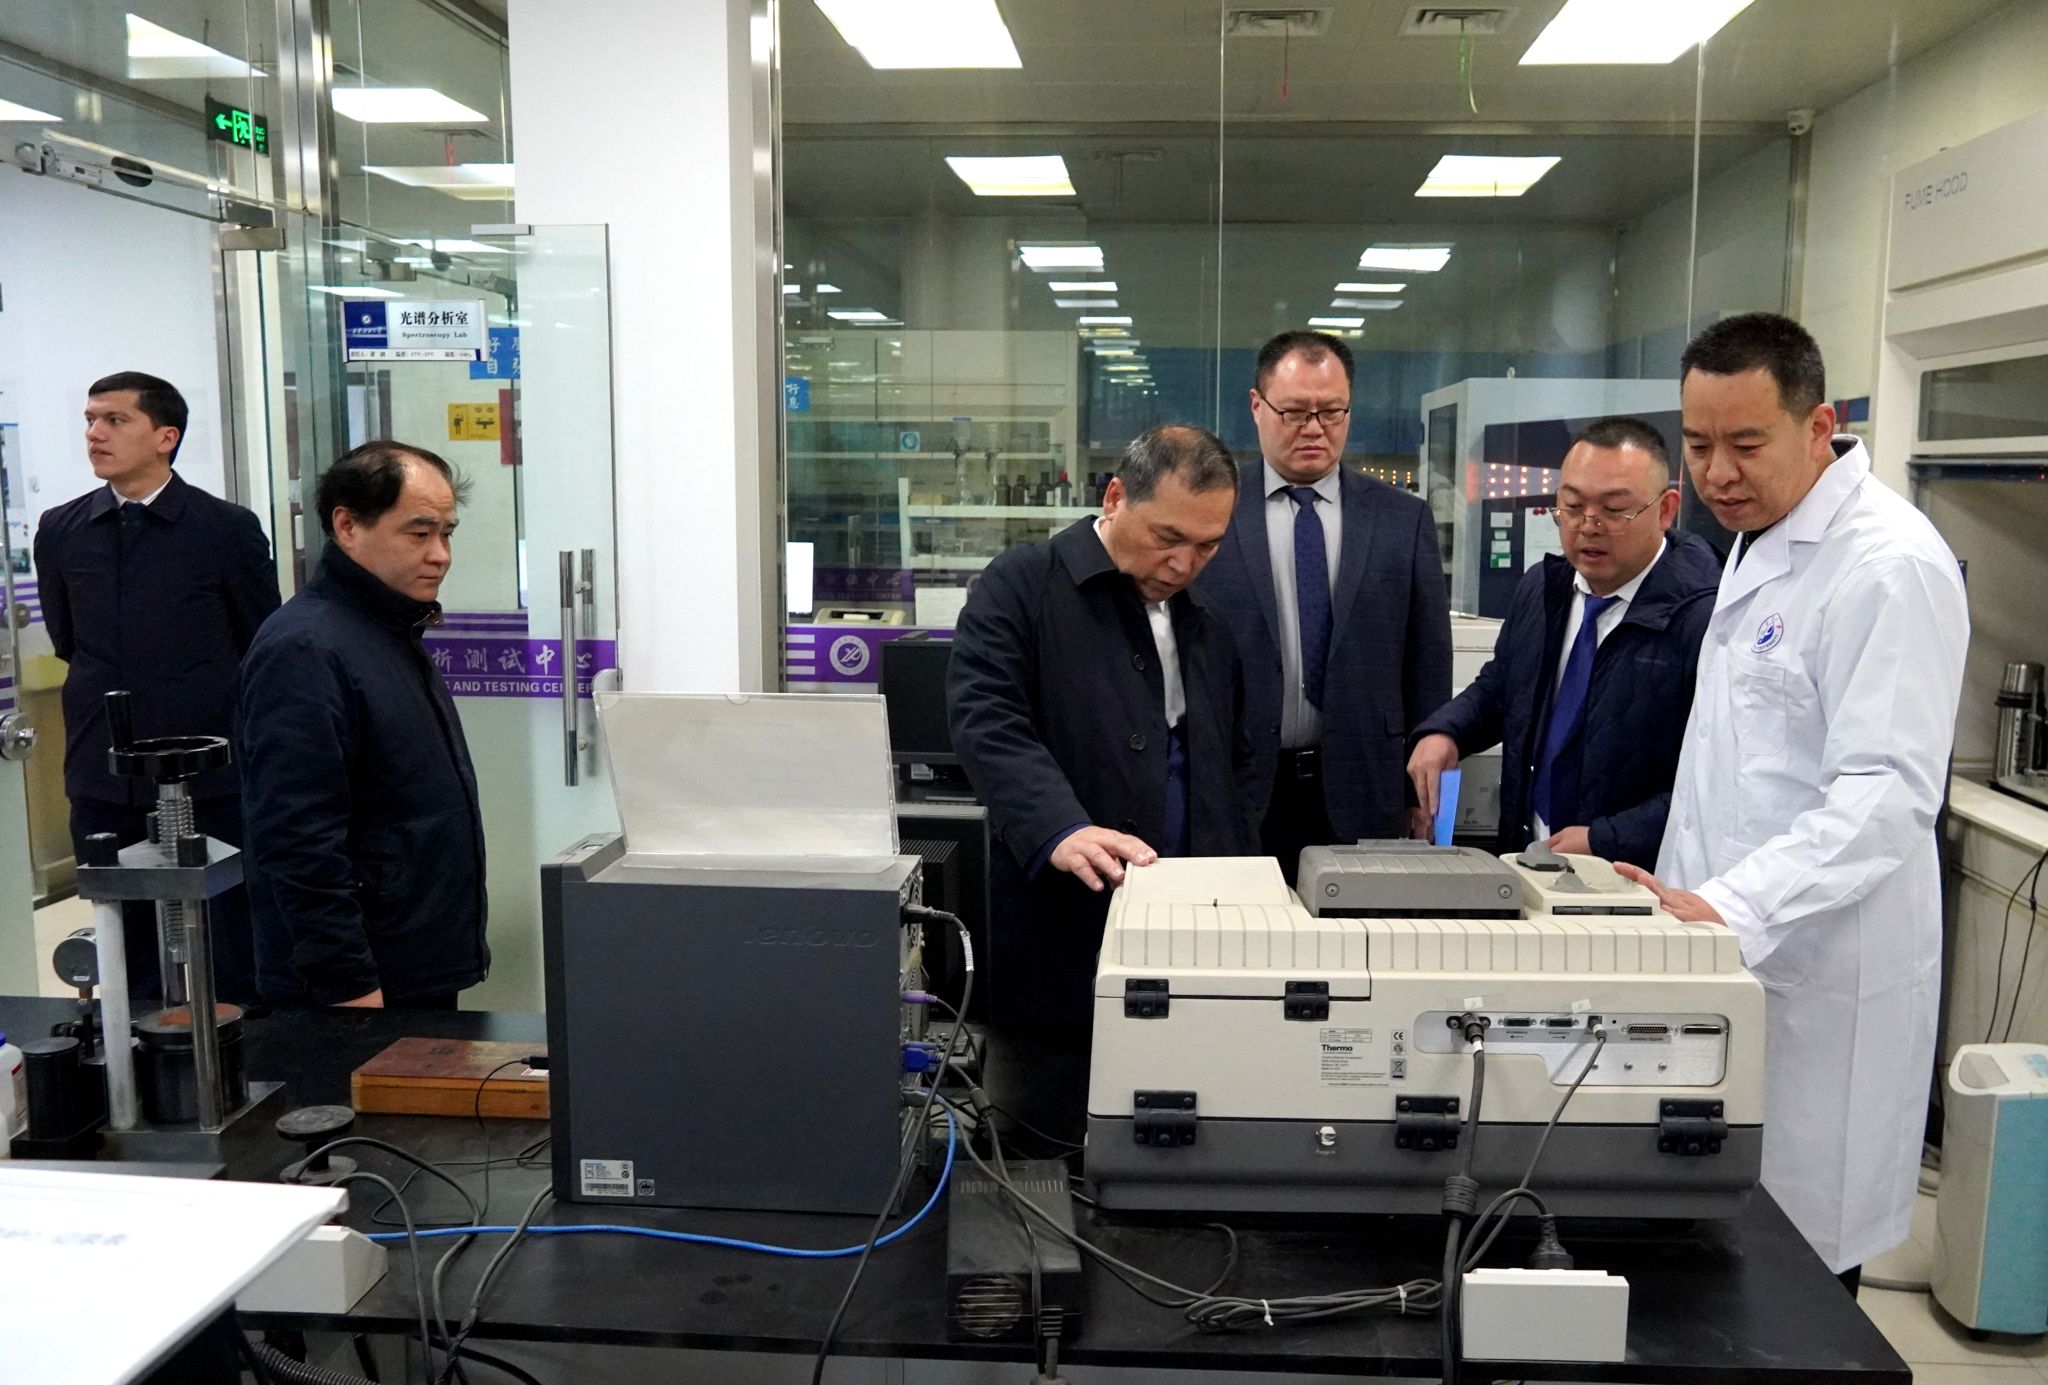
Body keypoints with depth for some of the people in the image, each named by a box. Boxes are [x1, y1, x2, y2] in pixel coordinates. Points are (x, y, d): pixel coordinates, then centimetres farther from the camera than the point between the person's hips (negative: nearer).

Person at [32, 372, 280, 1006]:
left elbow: (263, 650, 4)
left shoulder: (228, 529, -6)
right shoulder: (60, 532, 5)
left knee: (231, 956, 5)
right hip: (103, 780, 3)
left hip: (211, 778, -3)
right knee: (128, 959, 12)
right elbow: (66, 641, 18)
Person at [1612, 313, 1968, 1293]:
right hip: (1735, 954, 9)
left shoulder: (1888, 566, -16)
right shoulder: (1759, 543, 14)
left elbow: (1887, 794, -24)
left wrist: (1735, 907, -32)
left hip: (1821, 979, -8)